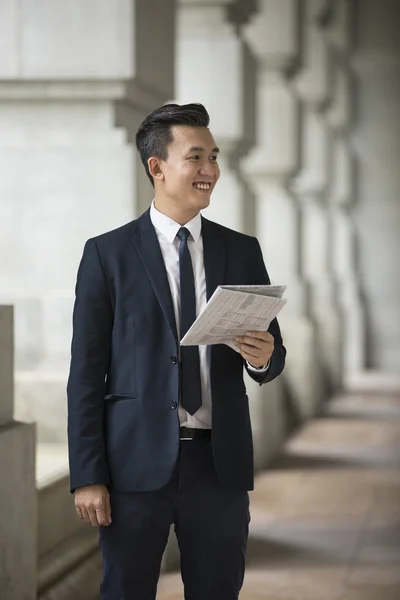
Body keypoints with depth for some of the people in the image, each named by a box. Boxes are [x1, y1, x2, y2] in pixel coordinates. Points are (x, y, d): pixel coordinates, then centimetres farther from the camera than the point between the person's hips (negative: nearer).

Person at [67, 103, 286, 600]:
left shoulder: (242, 251, 9)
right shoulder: (107, 254, 0)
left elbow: (272, 359, 14)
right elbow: (86, 372, -2)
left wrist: (263, 357, -11)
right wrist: (87, 477, -7)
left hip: (220, 464, 3)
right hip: (138, 462, -2)